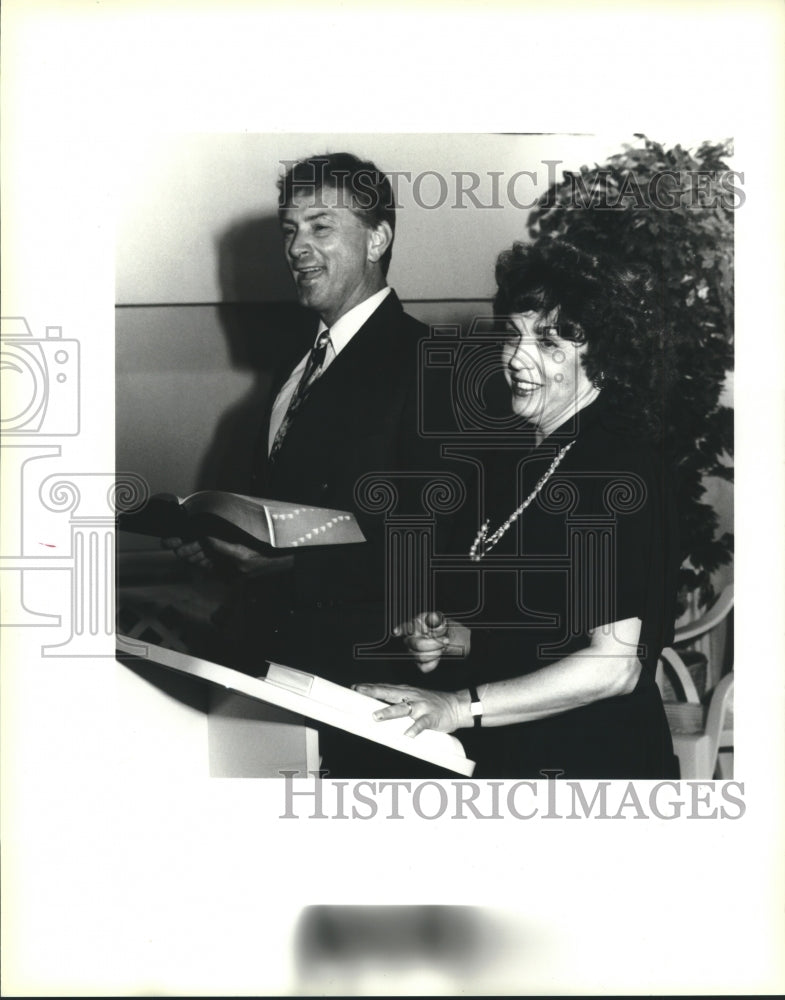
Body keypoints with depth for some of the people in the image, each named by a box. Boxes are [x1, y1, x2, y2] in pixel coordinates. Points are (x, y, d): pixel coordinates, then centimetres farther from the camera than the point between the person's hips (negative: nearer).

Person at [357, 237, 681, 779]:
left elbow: (614, 664, -21)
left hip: (593, 759, -8)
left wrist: (461, 707, -21)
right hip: (511, 755, 8)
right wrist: (457, 639, 1)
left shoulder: (621, 466, -16)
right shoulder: (532, 465, 11)